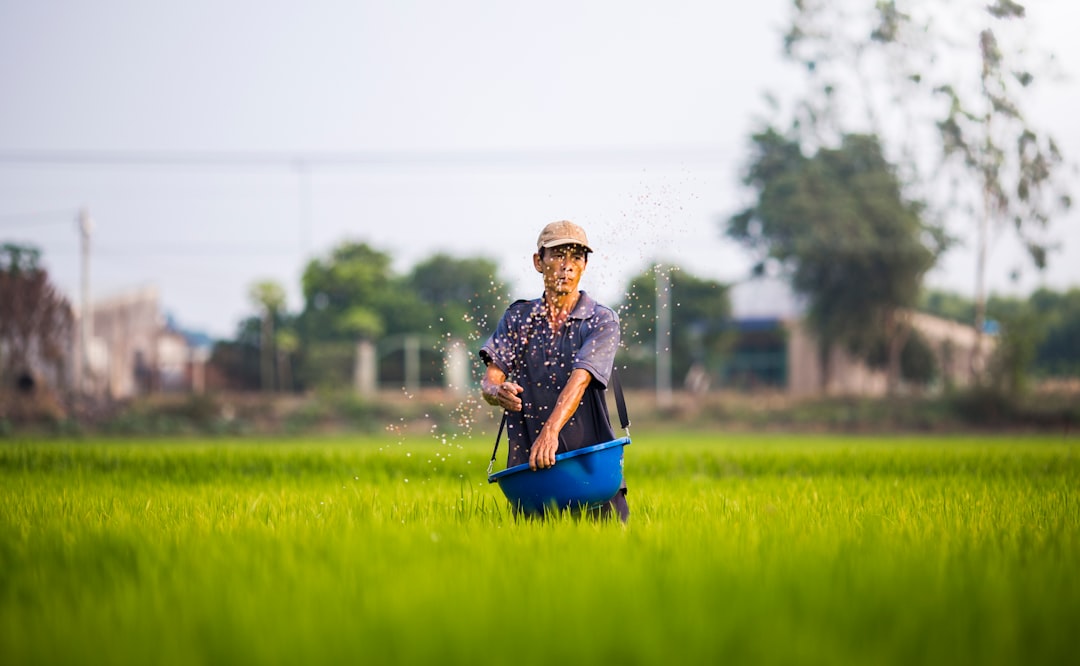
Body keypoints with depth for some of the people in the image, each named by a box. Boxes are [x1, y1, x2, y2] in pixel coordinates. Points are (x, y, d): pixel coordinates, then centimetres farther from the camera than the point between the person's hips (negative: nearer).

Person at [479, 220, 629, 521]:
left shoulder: (601, 320, -1)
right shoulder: (518, 317, 10)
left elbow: (580, 378, -17)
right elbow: (490, 378, 0)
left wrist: (551, 431, -33)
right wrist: (496, 392, -26)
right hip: (527, 463, 2)